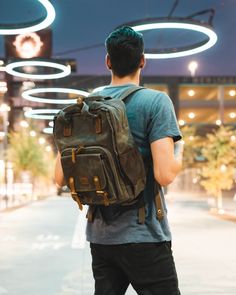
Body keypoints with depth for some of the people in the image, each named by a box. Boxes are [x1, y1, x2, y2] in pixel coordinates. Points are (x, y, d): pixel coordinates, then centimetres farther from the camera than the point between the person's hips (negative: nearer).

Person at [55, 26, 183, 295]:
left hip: (100, 236, 5)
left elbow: (61, 177, 4)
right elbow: (165, 175, -19)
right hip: (144, 237, -5)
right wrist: (179, 159, 2)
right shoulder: (156, 101, -9)